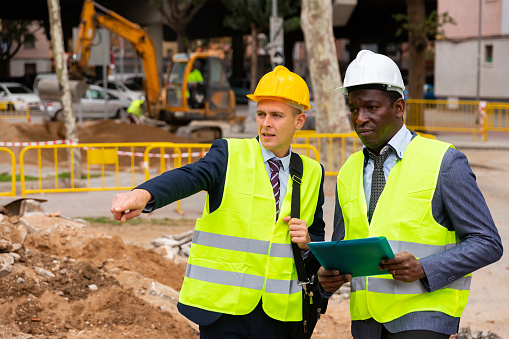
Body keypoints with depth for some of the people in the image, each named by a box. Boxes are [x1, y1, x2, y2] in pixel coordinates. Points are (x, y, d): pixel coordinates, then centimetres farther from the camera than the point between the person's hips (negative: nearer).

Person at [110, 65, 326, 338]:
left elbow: (319, 241, 17)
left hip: (279, 314, 3)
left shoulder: (312, 173, 9)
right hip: (222, 306, -3)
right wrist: (144, 194, -41)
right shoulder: (229, 155, -1)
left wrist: (306, 242, -7)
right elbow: (190, 177, -21)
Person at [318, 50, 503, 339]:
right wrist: (328, 276, -5)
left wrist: (423, 269, -20)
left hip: (424, 314, -5)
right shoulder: (349, 173, 11)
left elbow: (487, 244, -6)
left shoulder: (444, 161, -5)